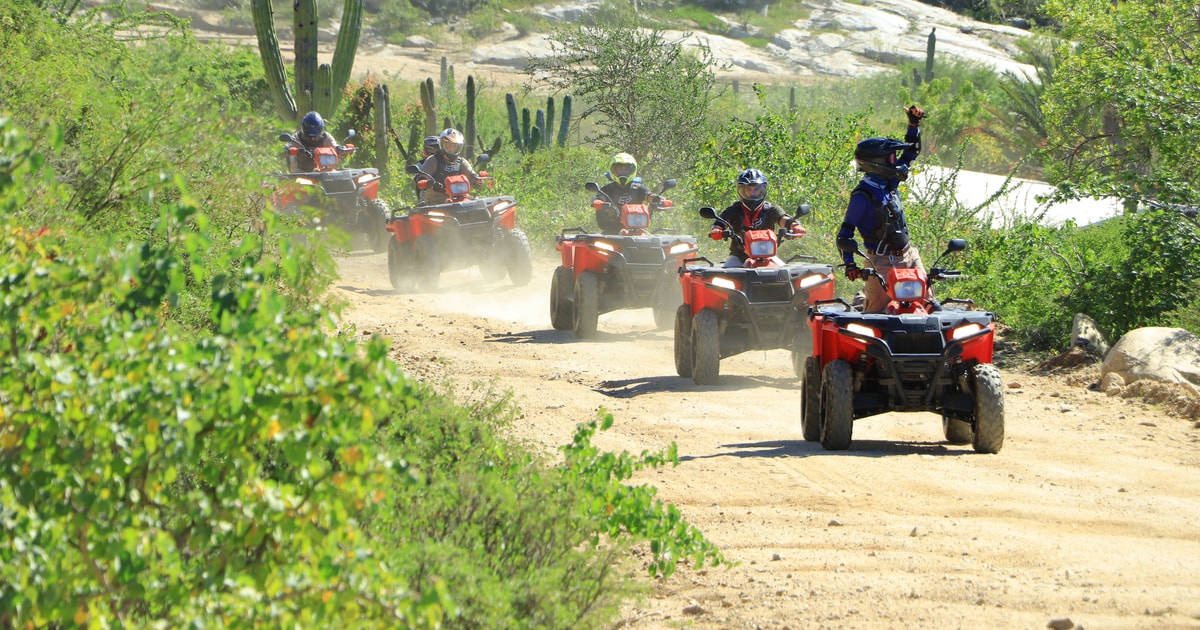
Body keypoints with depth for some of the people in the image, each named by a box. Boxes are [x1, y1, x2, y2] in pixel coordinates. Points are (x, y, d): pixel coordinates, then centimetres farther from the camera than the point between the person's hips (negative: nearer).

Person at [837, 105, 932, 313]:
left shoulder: (890, 183, 8)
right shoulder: (863, 196, -14)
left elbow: (910, 153, 23)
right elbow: (845, 233, -11)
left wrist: (914, 125, 15)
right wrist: (849, 264, -18)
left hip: (909, 255, 8)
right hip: (883, 262, -8)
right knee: (876, 309, -11)